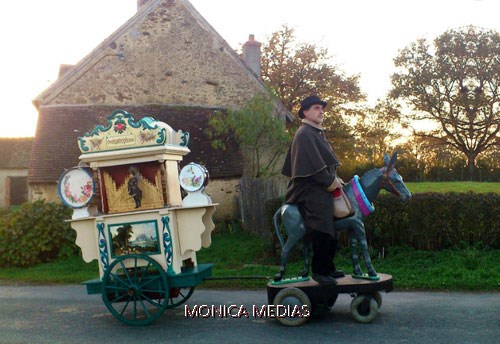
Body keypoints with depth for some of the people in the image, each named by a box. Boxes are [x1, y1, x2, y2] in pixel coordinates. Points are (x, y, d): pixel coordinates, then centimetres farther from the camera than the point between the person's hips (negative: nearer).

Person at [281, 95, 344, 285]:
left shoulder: (317, 133, 19)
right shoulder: (305, 134, -13)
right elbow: (314, 165, -19)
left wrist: (333, 180, 11)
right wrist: (331, 182, -12)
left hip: (321, 189, 11)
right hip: (312, 192, -10)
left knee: (331, 232, 13)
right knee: (322, 232, -12)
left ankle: (328, 268, 23)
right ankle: (319, 271, -1)